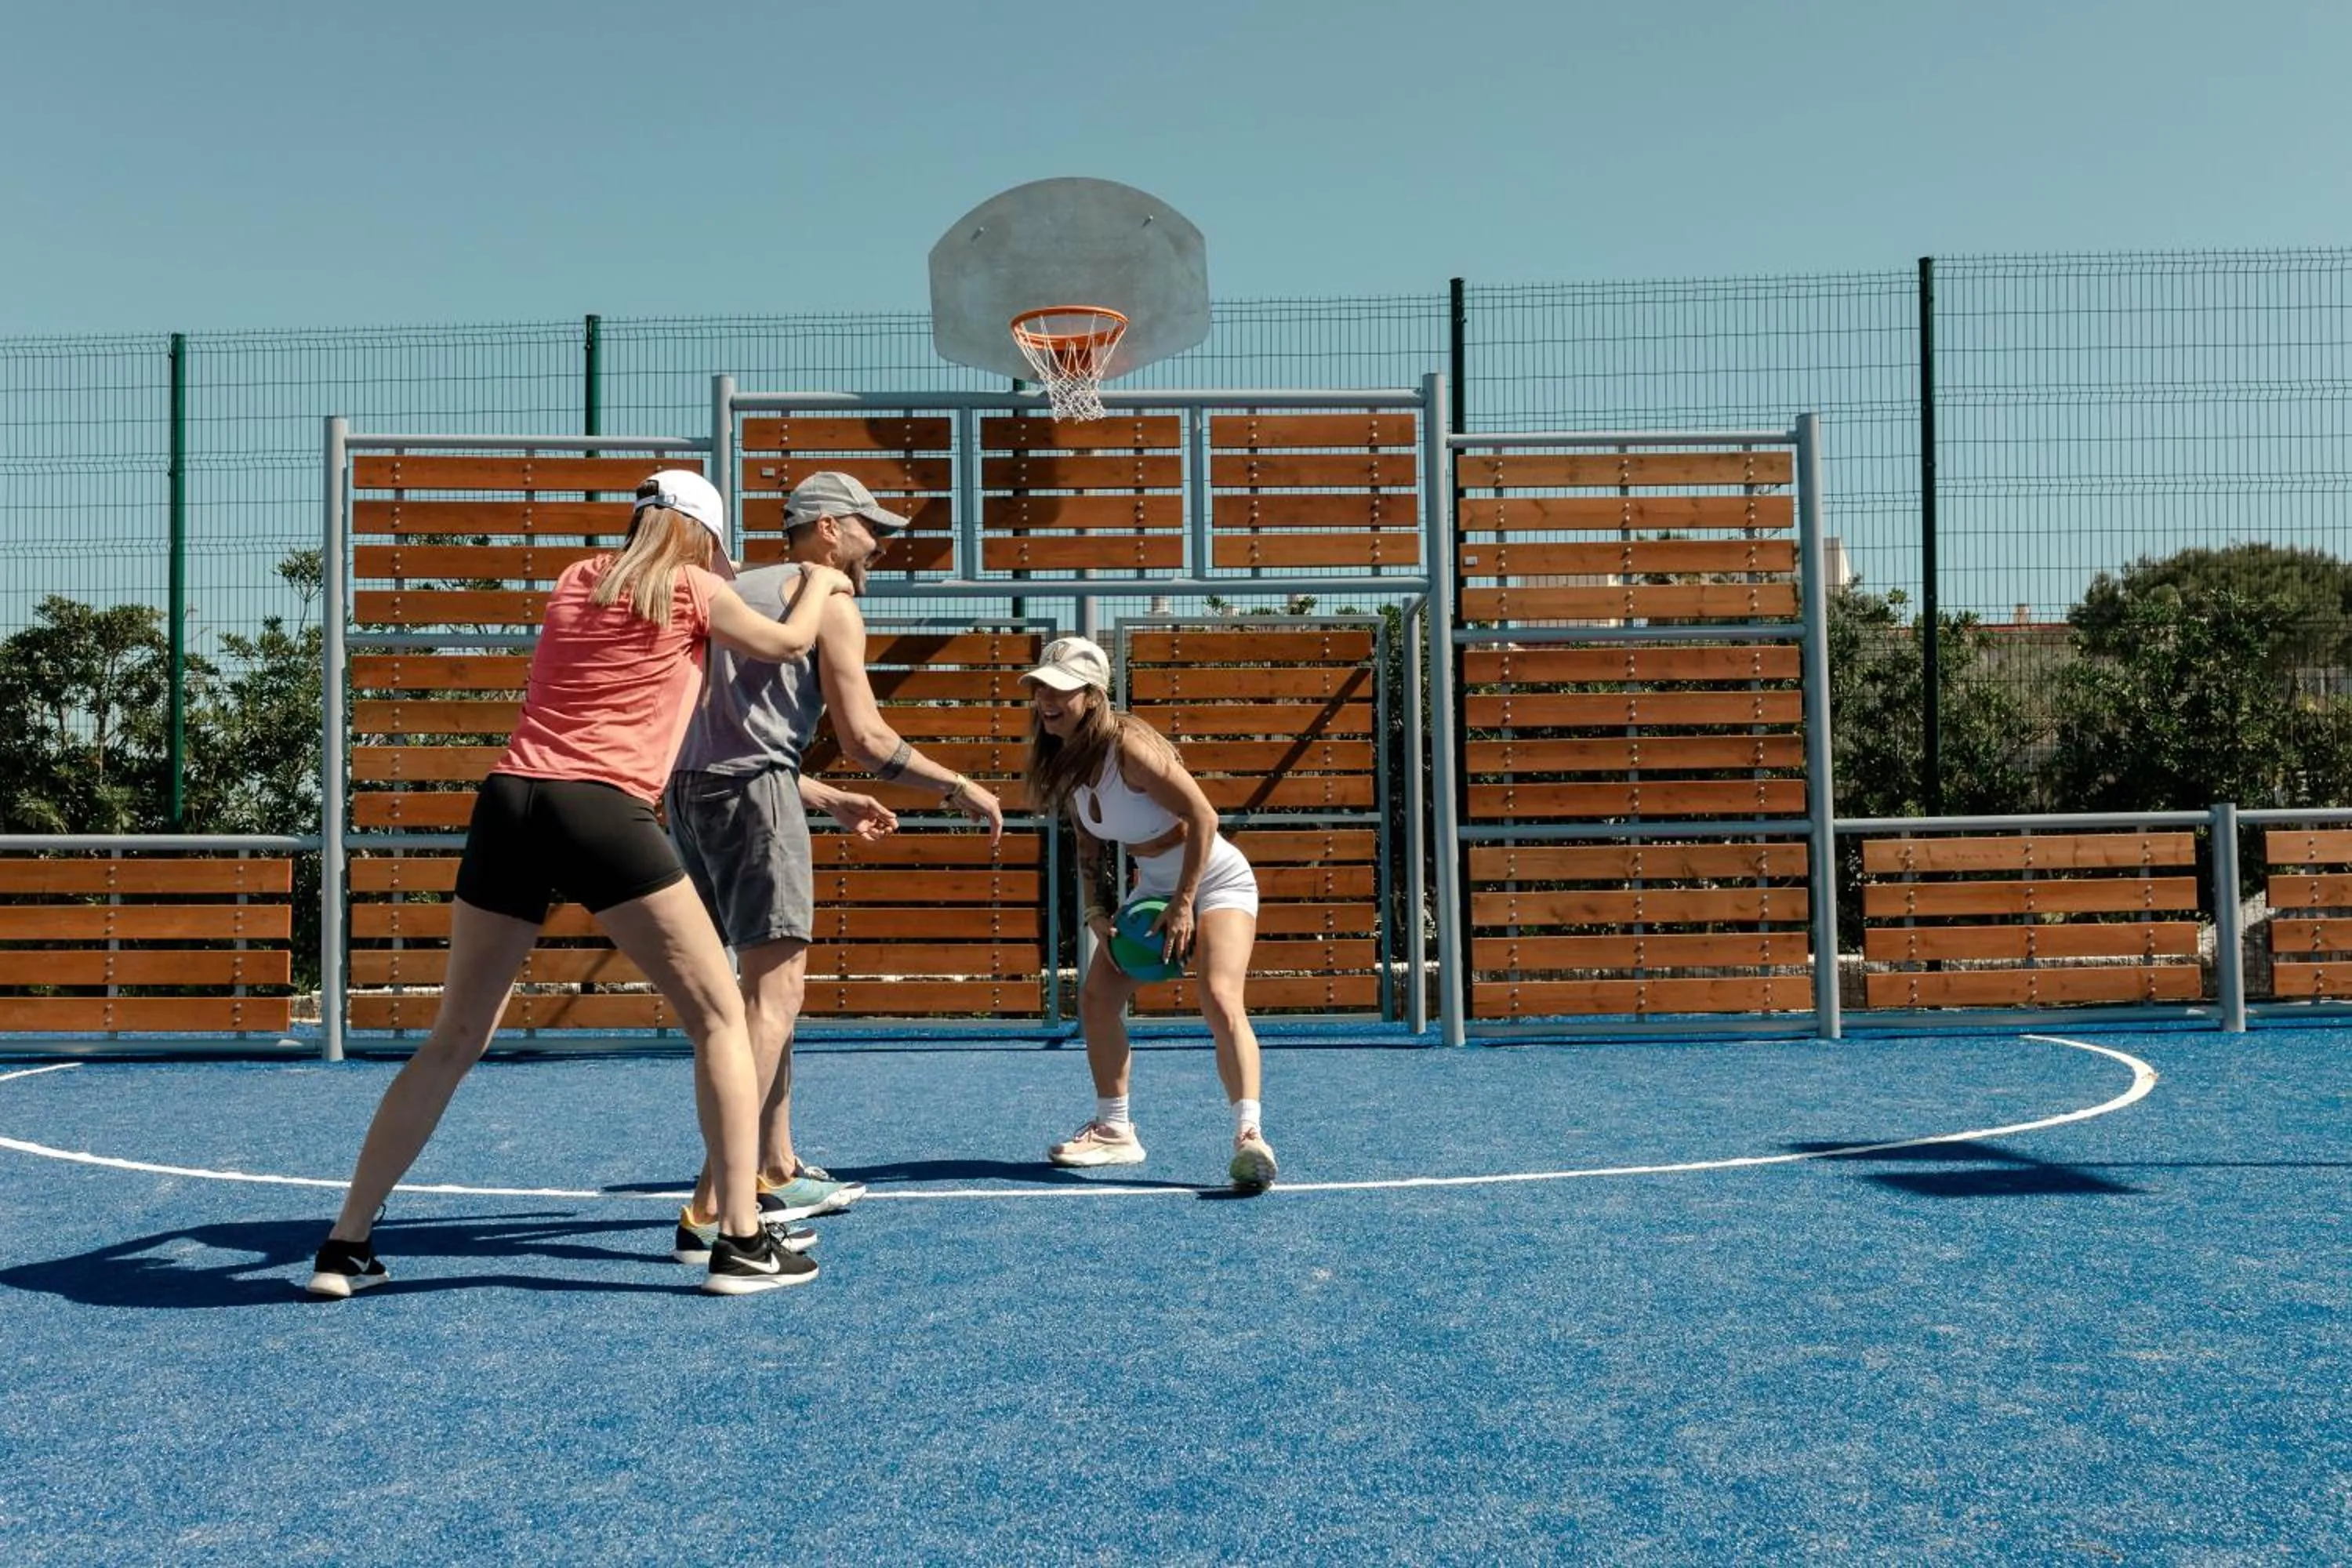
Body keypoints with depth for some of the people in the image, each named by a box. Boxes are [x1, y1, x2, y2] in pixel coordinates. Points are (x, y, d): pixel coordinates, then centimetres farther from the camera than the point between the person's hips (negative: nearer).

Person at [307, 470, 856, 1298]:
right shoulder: (695, 590, 9)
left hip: (508, 800, 6)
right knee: (719, 1017, 5)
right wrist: (822, 581, 45)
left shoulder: (574, 578, 22)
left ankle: (345, 1245, 17)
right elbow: (790, 643, 27)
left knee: (454, 1038, 15)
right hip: (603, 811, -5)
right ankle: (741, 1242, 2)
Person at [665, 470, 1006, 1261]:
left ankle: (776, 1174, 28)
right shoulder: (829, 599, 1)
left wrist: (829, 799, 35)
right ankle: (711, 1211, -17)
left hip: (689, 785, 9)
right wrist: (960, 790, 4)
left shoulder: (739, 589, 27)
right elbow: (865, 737, -7)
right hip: (750, 792, -9)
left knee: (771, 985, 19)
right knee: (772, 994, -11)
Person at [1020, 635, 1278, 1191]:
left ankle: (1250, 1135, -29)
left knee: (1219, 999, -28)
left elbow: (1202, 817, -27)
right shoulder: (1066, 760, -3)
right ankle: (1115, 1130, 17)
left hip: (1216, 879, -9)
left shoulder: (1129, 746, -28)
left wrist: (1183, 905, -25)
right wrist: (1096, 911, -3)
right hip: (1154, 886, 9)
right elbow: (1089, 844, 10)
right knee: (1097, 996, 5)